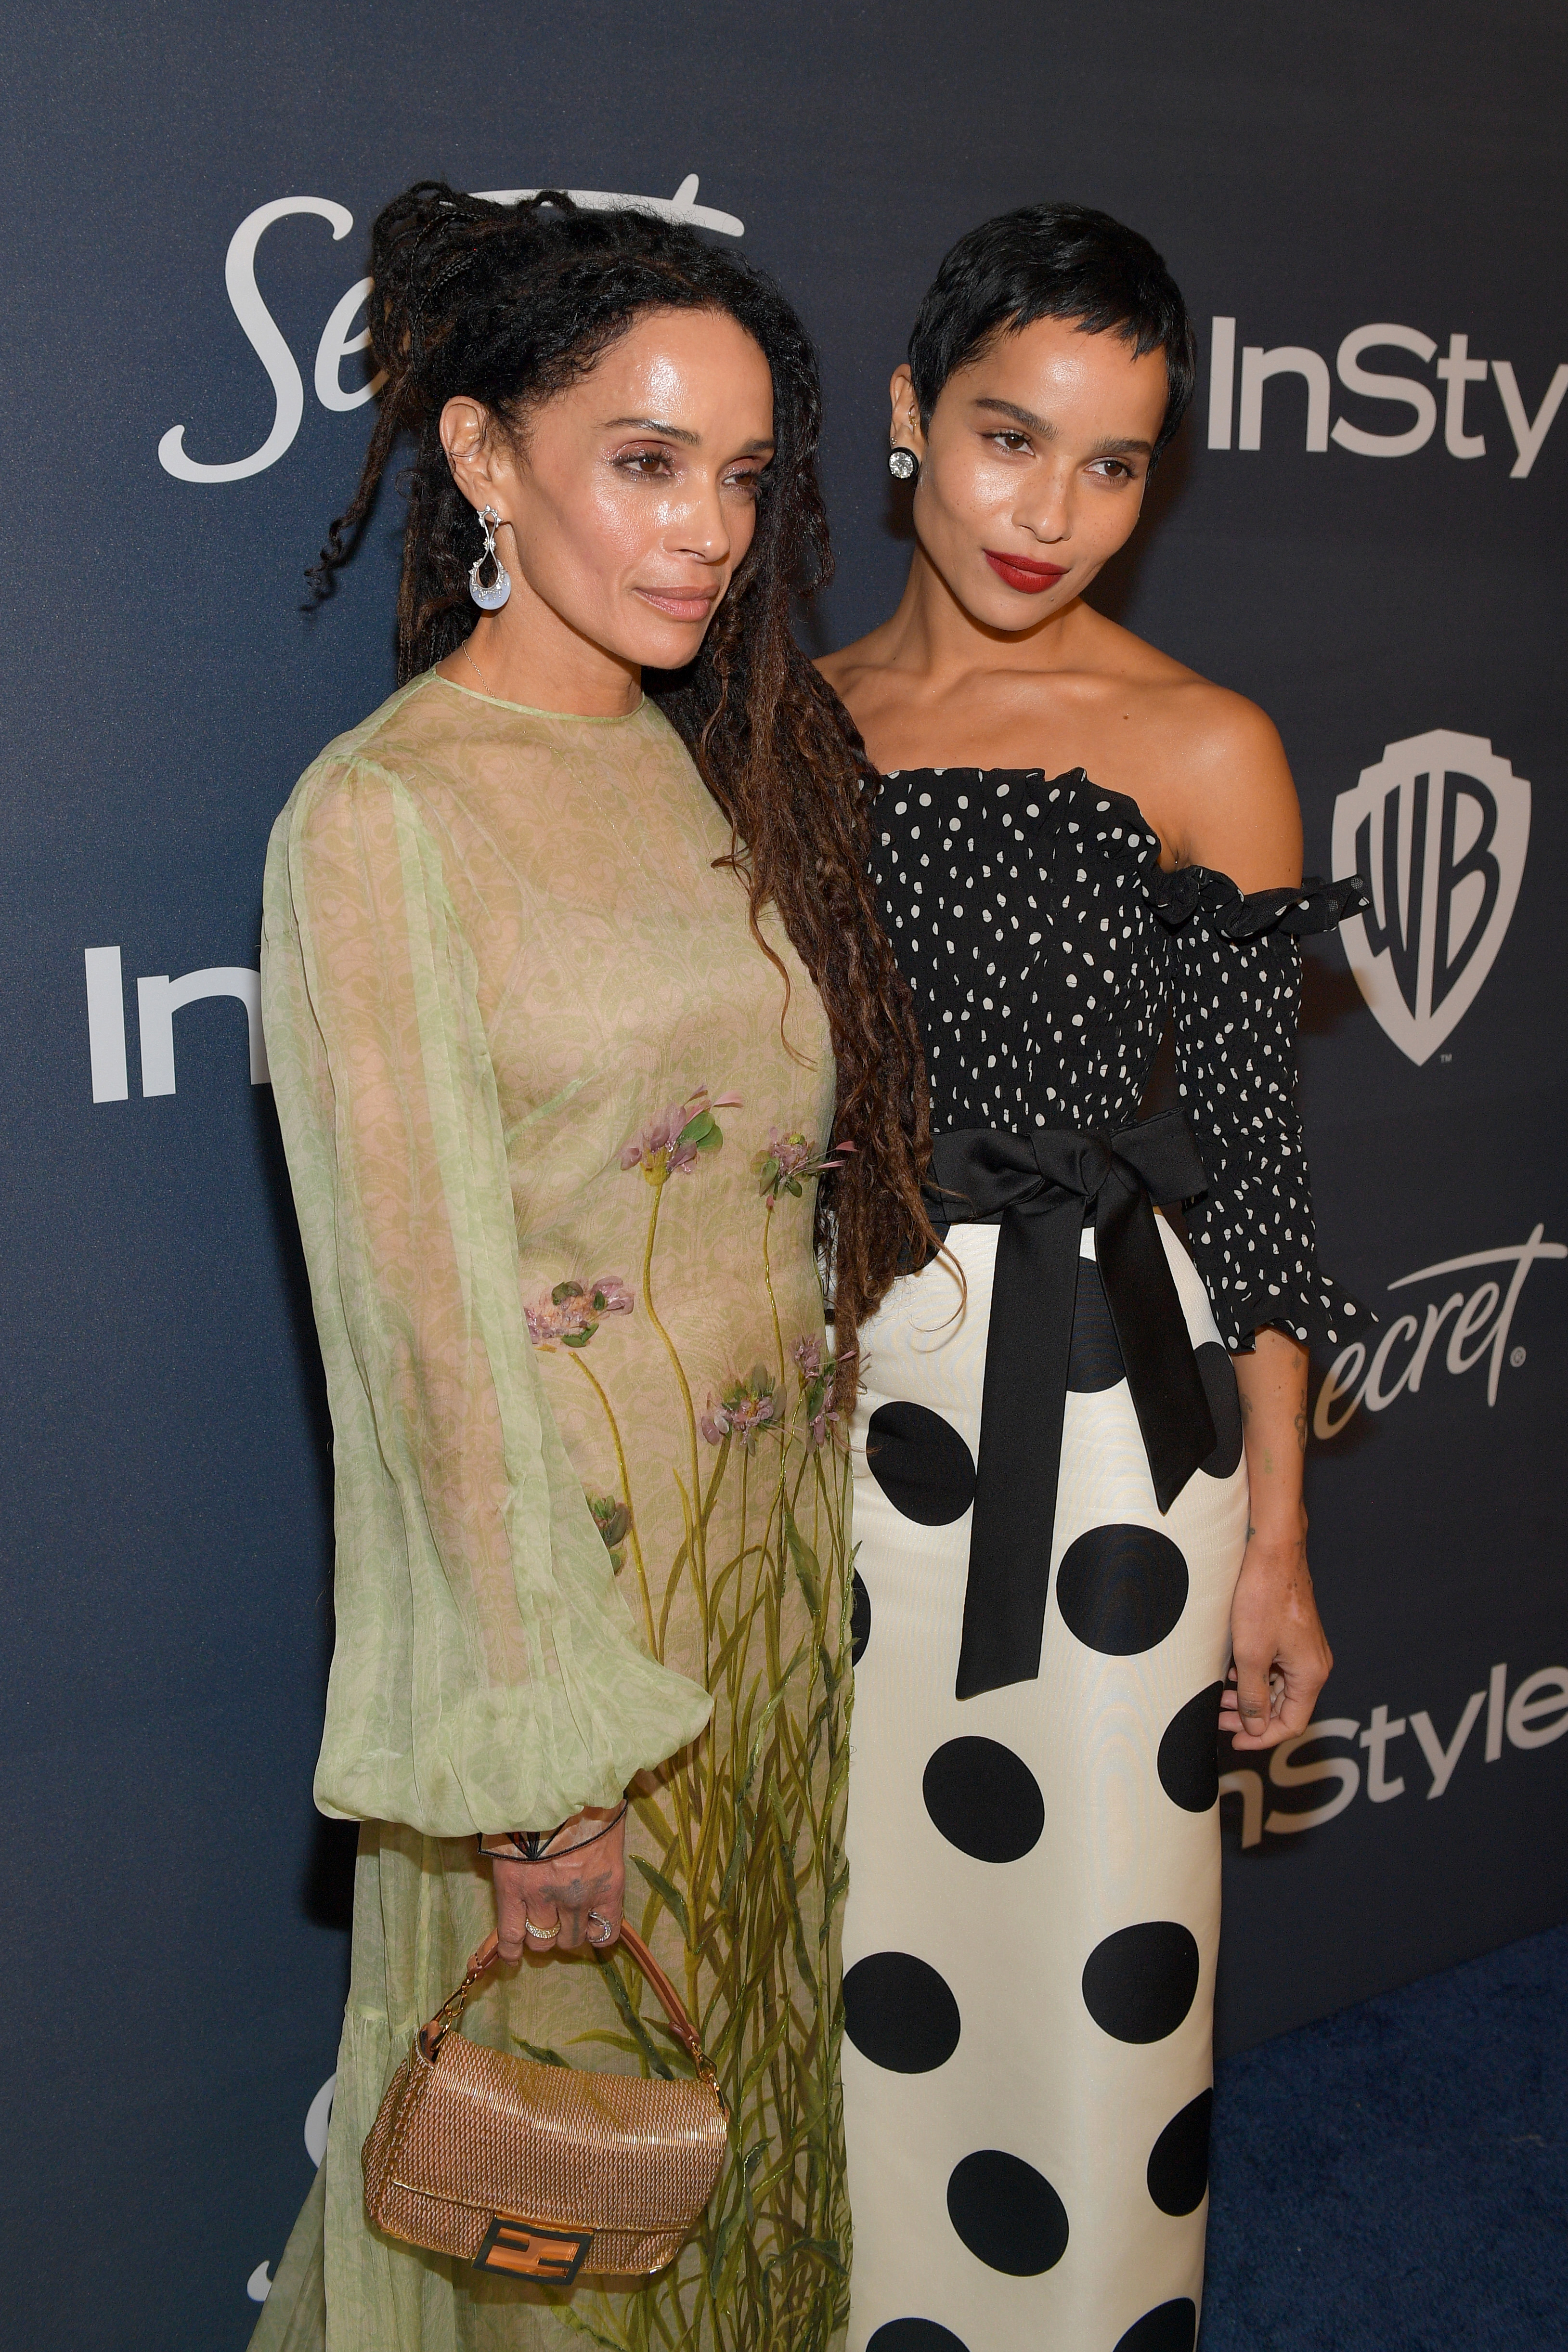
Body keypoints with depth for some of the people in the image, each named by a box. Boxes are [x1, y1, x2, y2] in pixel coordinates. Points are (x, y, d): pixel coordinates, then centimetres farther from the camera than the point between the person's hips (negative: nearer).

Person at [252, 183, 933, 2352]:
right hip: (559, 1558, -6)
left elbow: (797, 1179, 9)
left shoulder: (720, 767, 7)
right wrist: (538, 1753, -15)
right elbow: (426, 1319, -17)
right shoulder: (382, 819, -14)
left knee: (757, 2071, 21)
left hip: (786, 1537, 6)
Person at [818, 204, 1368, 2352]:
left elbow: (1252, 1156, -4)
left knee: (1083, 1969, 9)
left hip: (1094, 1394, -3)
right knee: (844, 1961, 16)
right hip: (822, 1386, 4)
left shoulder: (1201, 750, -5)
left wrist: (1274, 1532, -5)